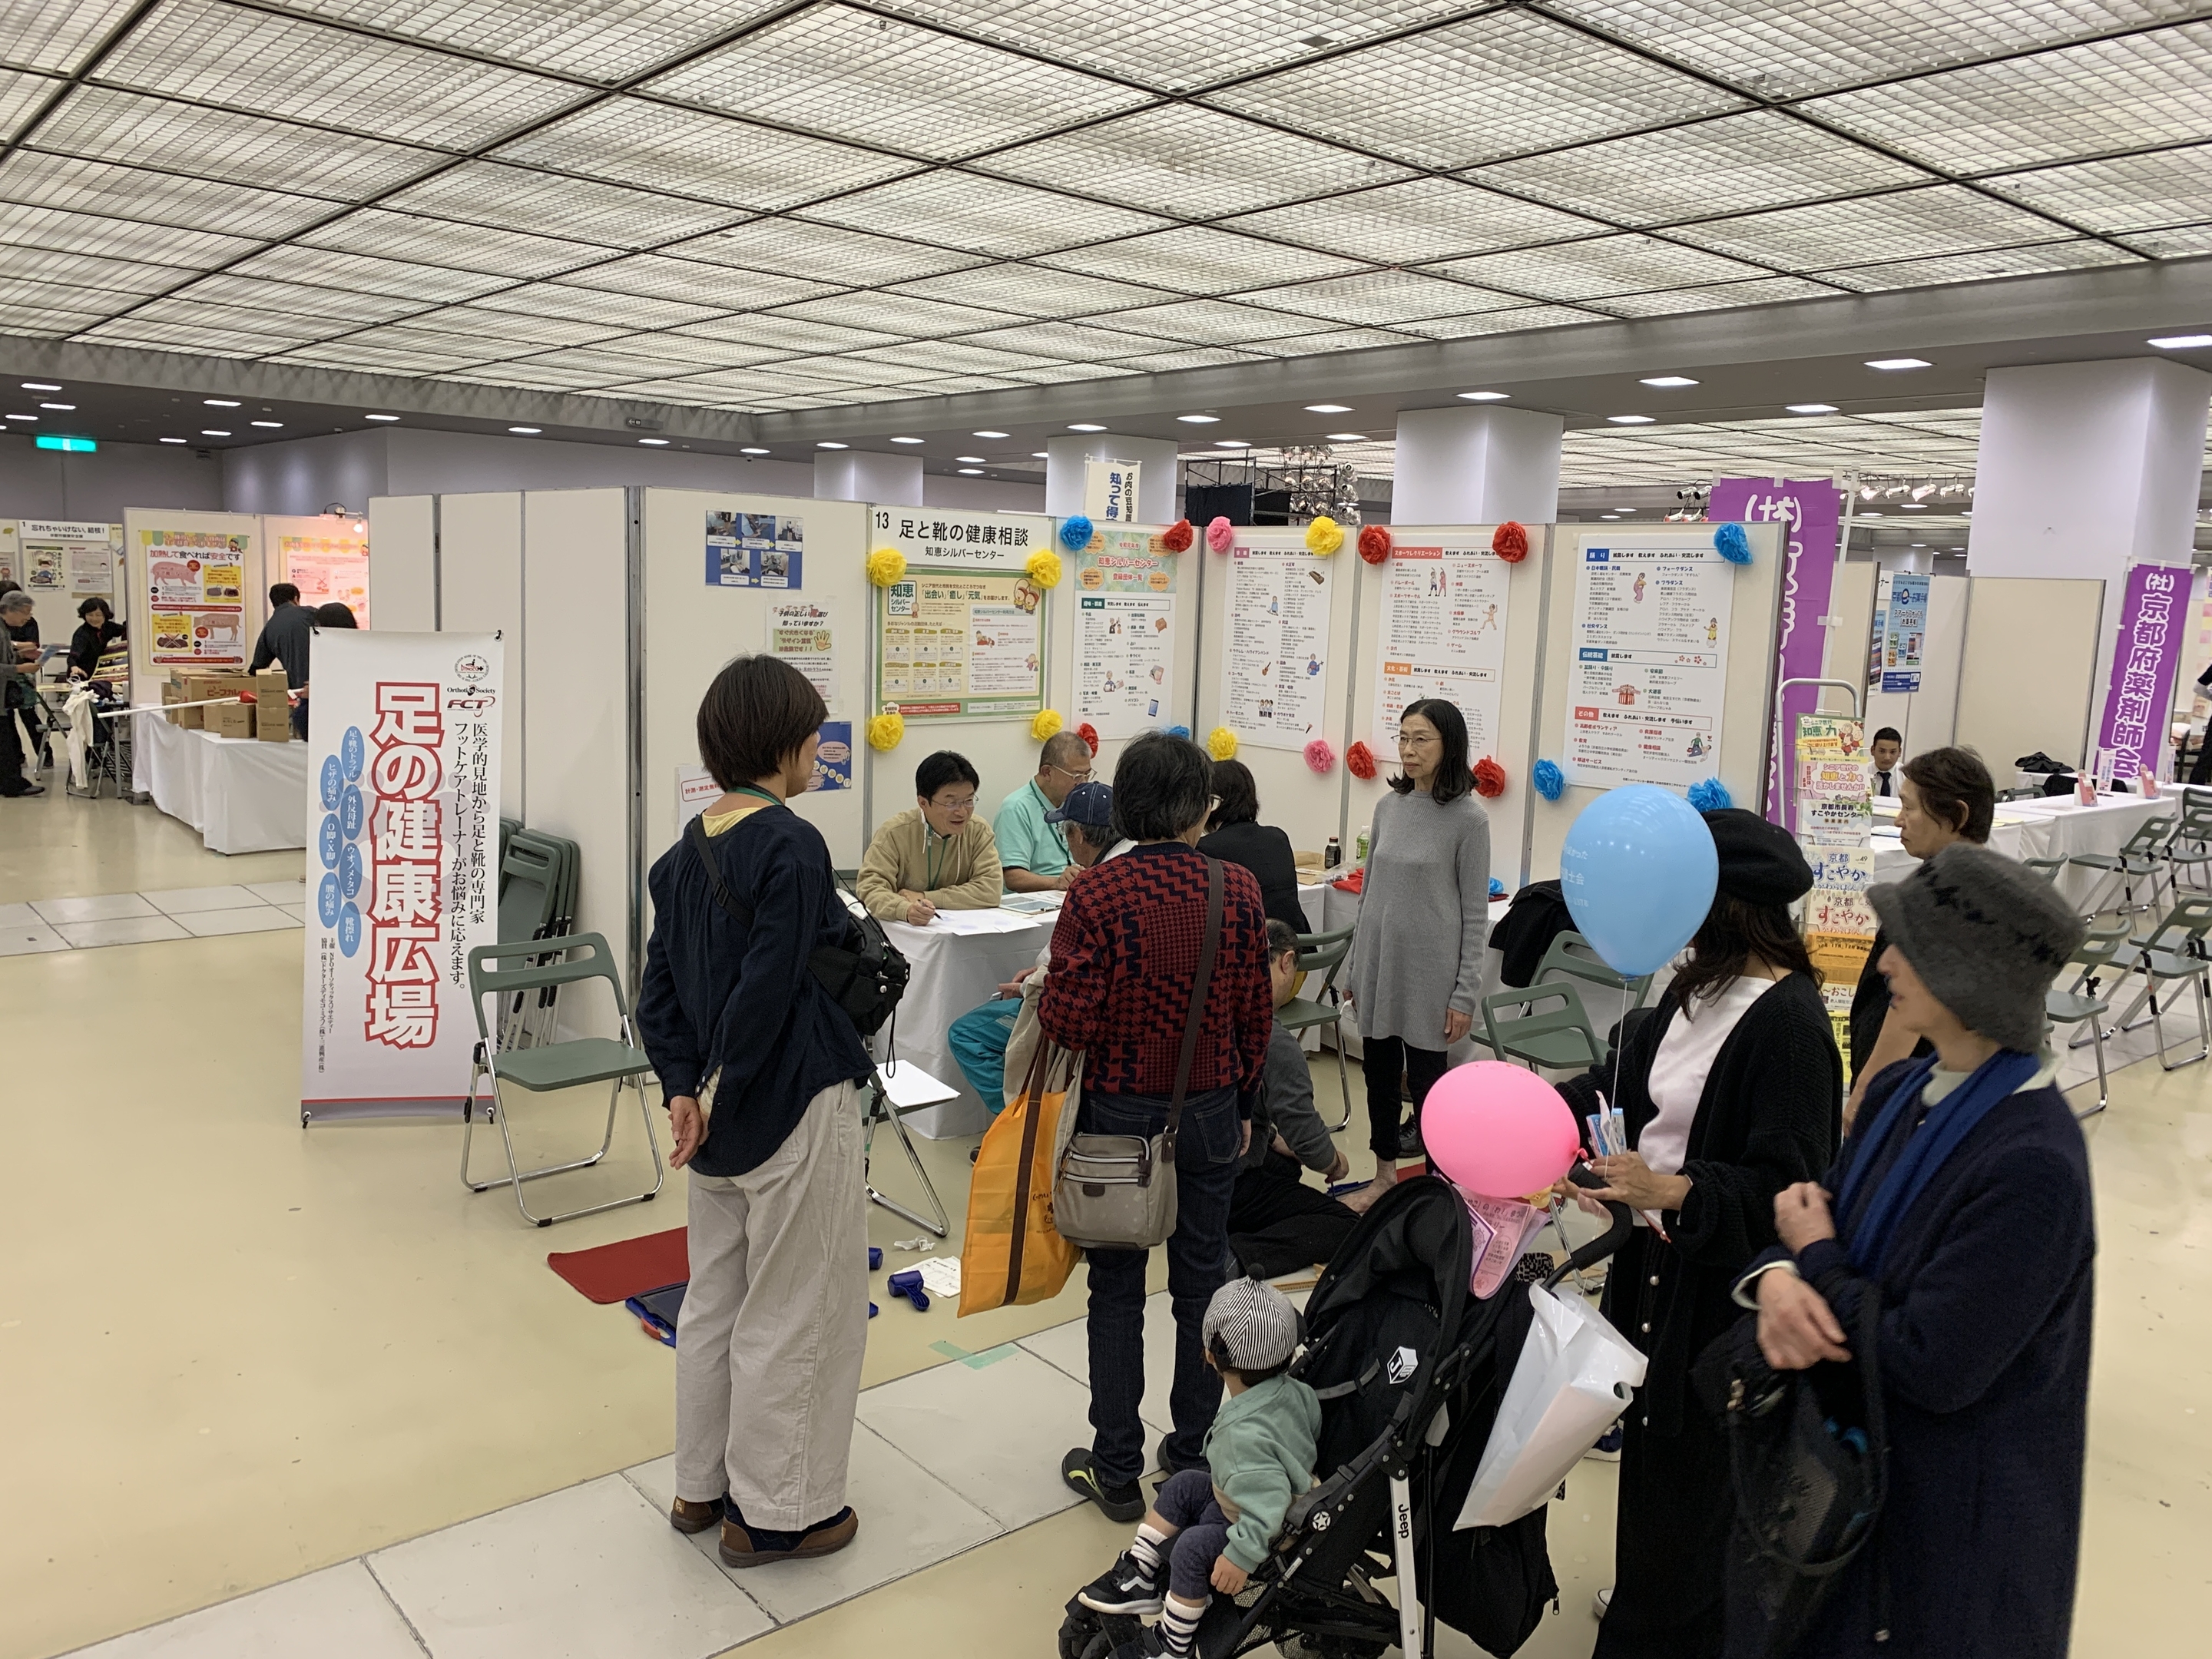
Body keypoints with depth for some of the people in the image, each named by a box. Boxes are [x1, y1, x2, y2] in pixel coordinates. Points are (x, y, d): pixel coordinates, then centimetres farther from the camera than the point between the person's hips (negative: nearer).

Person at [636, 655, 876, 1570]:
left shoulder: (686, 851, 6)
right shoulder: (792, 846, -19)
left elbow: (659, 987, 5)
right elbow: (768, 989, -23)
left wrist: (684, 1088, -1)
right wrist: (724, 1097, -14)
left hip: (723, 1114, 8)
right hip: (795, 1109, -8)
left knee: (714, 1298, 21)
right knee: (792, 1314, 7)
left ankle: (701, 1485, 36)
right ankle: (774, 1512, 22)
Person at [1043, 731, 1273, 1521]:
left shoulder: (1096, 894, -16)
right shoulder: (1238, 890, -8)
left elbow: (1068, 1022, -18)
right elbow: (1256, 1013, 0)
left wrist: (1042, 987, 4)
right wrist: (1243, 1105, 13)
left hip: (1119, 1113, -2)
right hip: (1211, 1112, 2)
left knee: (1117, 1289, 10)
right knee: (1202, 1281, 15)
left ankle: (1116, 1472, 20)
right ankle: (1194, 1456, 29)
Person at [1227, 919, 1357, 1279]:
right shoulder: (1275, 1042, -21)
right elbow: (1308, 1139, -16)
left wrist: (1272, 1137, 20)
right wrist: (1335, 1164, 4)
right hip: (1226, 1190, -9)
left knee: (1284, 1161, 31)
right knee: (1345, 1226, -5)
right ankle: (1236, 1256, -21)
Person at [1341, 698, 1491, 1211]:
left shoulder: (1468, 818, -10)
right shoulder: (1389, 806, 5)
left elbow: (1475, 913, -9)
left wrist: (1466, 994, -11)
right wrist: (1354, 966, 13)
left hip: (1428, 972, -5)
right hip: (1379, 964, 5)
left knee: (1426, 1079, 5)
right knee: (1378, 1071, 14)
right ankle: (1385, 1175, 31)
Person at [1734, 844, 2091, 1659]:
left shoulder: (2034, 1164, -28)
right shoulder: (1901, 1090, -3)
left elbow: (1930, 1369, -28)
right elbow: (1815, 1221, 3)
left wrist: (1816, 1261, -14)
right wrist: (1777, 1278, -19)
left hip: (1949, 1514, -7)